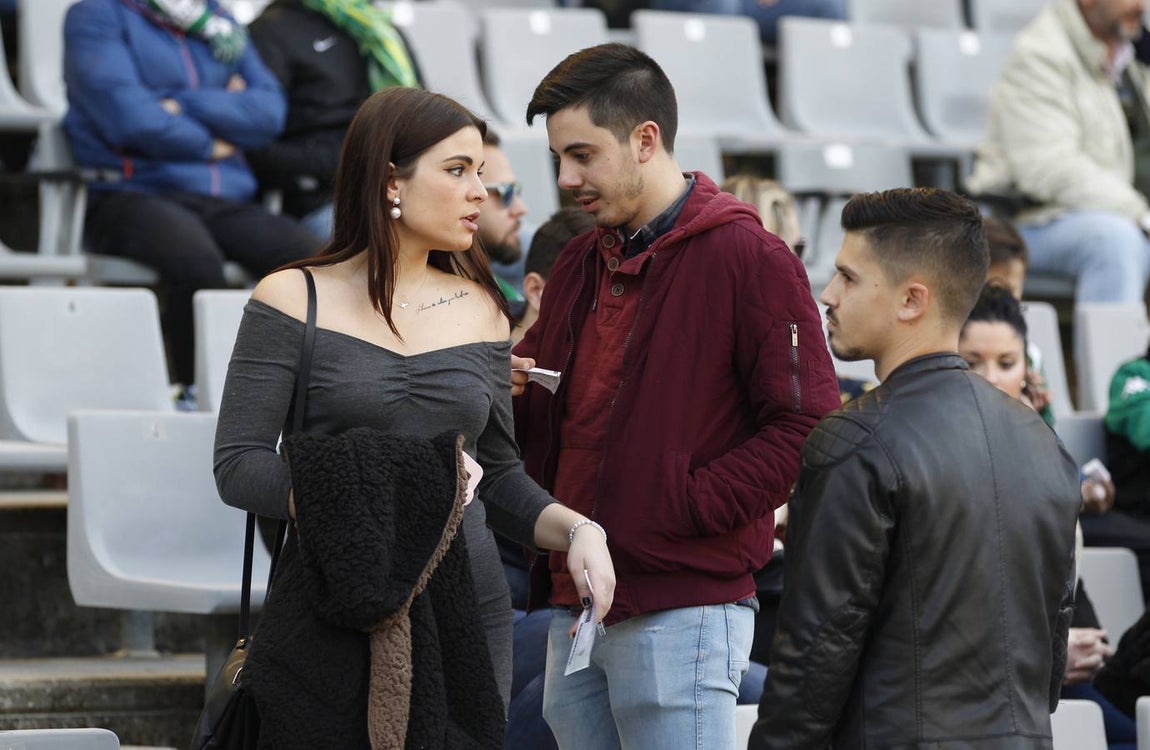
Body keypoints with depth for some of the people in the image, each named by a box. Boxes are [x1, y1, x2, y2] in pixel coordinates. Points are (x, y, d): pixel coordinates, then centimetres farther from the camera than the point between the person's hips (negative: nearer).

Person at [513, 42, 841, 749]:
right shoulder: (582, 261, 16)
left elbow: (806, 426, -13)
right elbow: (541, 420, 24)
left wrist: (687, 508, -17)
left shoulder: (748, 258, -7)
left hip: (683, 611, -7)